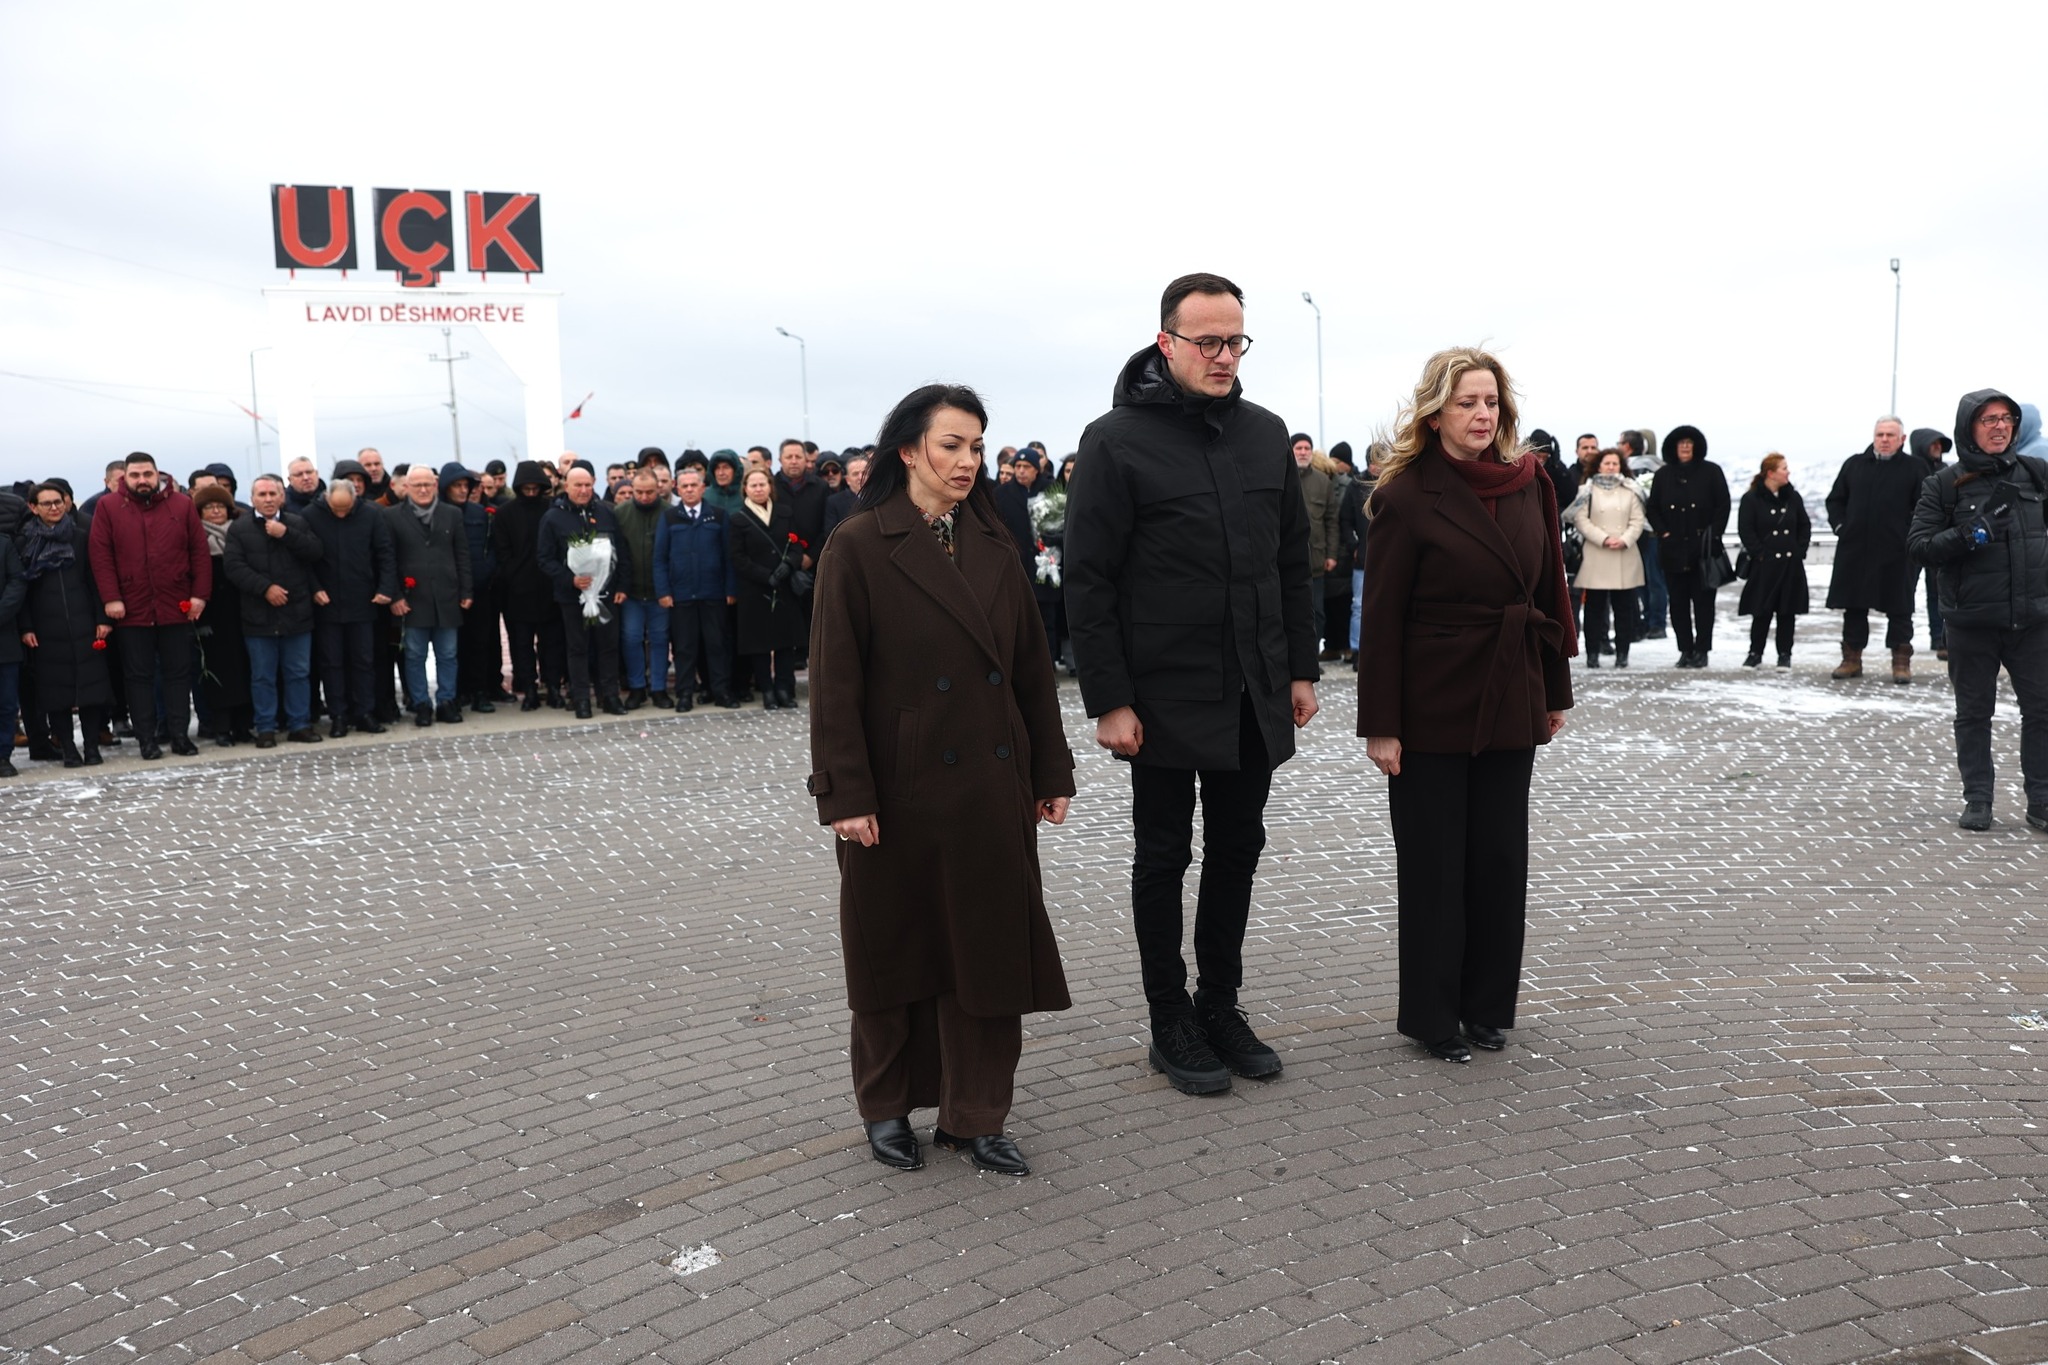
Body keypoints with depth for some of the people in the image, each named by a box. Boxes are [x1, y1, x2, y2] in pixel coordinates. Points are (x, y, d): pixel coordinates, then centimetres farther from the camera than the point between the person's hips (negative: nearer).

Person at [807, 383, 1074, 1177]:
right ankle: (887, 1107, 29)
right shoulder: (858, 548, -6)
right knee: (895, 948, 10)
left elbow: (1032, 666, 10)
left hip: (991, 786, 4)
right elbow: (835, 681, -9)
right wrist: (846, 795, -14)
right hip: (902, 788, -4)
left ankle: (974, 1116, 20)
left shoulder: (993, 546, 8)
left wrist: (1052, 771, 8)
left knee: (989, 947, 7)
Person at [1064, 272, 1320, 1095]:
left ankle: (1221, 1007, 29)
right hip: (1166, 696, -5)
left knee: (1237, 849, 14)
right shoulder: (1117, 440, -9)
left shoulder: (1266, 434, 8)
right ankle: (1171, 1025, 21)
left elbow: (1292, 562, 13)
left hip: (1256, 695, 5)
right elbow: (1086, 581, -11)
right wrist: (1109, 700, -15)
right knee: (1164, 857, 8)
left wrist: (1301, 668, 8)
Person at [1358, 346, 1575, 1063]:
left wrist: (1556, 691, 12)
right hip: (1433, 707, -5)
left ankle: (1489, 1005, 25)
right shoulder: (1407, 496, -10)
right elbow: (1381, 618, -11)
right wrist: (1380, 725, -13)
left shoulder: (1530, 484, 5)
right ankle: (1433, 1014, 18)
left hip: (1509, 703, 5)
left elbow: (1549, 592, 11)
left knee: (1502, 856, 11)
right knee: (1434, 863, 6)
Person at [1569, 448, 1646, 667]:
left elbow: (1637, 521, 5)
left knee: (1624, 607, 3)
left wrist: (1625, 540, -12)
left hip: (1625, 557, 2)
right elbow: (1581, 519, -4)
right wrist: (1604, 539, -14)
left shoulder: (1630, 490, 10)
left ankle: (1622, 653, 9)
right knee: (1595, 607, 1)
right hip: (1596, 557, -2)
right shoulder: (1588, 489, 4)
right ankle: (1593, 652, 6)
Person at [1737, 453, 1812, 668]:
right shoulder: (1751, 499, -6)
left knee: (1787, 611, 6)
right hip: (1764, 566, -4)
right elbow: (1745, 530, -7)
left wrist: (1799, 551, 4)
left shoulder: (1793, 497, 7)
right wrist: (1760, 554, -12)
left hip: (1791, 564, 4)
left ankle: (1785, 654, 14)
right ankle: (1755, 652, 12)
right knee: (1762, 611, 0)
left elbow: (1805, 526, 14)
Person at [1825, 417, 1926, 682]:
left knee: (1899, 608, 2)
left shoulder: (1915, 468, 1)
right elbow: (1835, 499, 16)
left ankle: (1901, 661, 10)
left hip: (1896, 552, -3)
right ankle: (1852, 658, 17)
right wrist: (1839, 525, 3)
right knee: (1853, 606, 8)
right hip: (1854, 549, 3)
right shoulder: (1854, 464, 10)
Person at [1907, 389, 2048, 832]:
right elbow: (1917, 543, -5)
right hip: (1972, 622, -2)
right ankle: (1977, 800, 18)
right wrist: (1963, 538, -20)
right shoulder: (1944, 485, -1)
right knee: (1974, 712, 8)